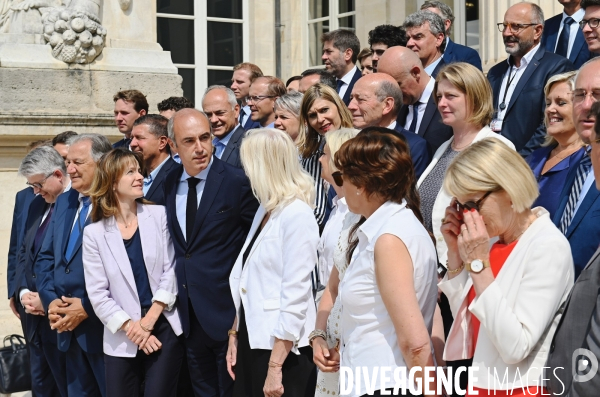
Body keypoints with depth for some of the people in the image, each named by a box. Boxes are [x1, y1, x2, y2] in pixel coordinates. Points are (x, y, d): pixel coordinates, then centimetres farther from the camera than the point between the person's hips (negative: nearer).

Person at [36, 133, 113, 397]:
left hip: (105, 325, -7)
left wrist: (88, 307, -15)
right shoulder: (64, 202, 14)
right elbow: (45, 257, 16)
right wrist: (51, 300, 0)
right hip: (69, 328, 7)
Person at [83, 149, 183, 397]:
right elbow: (97, 293, -1)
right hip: (122, 339, 0)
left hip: (164, 329, 0)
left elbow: (171, 270, -1)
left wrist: (149, 321, -8)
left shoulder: (159, 215, 3)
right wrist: (132, 328, -9)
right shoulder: (94, 233, 1)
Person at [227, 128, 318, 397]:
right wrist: (234, 336, 11)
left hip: (282, 350, -8)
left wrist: (275, 366, -21)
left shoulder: (297, 215, -16)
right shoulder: (265, 210, 12)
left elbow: (295, 295, -20)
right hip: (253, 343, 8)